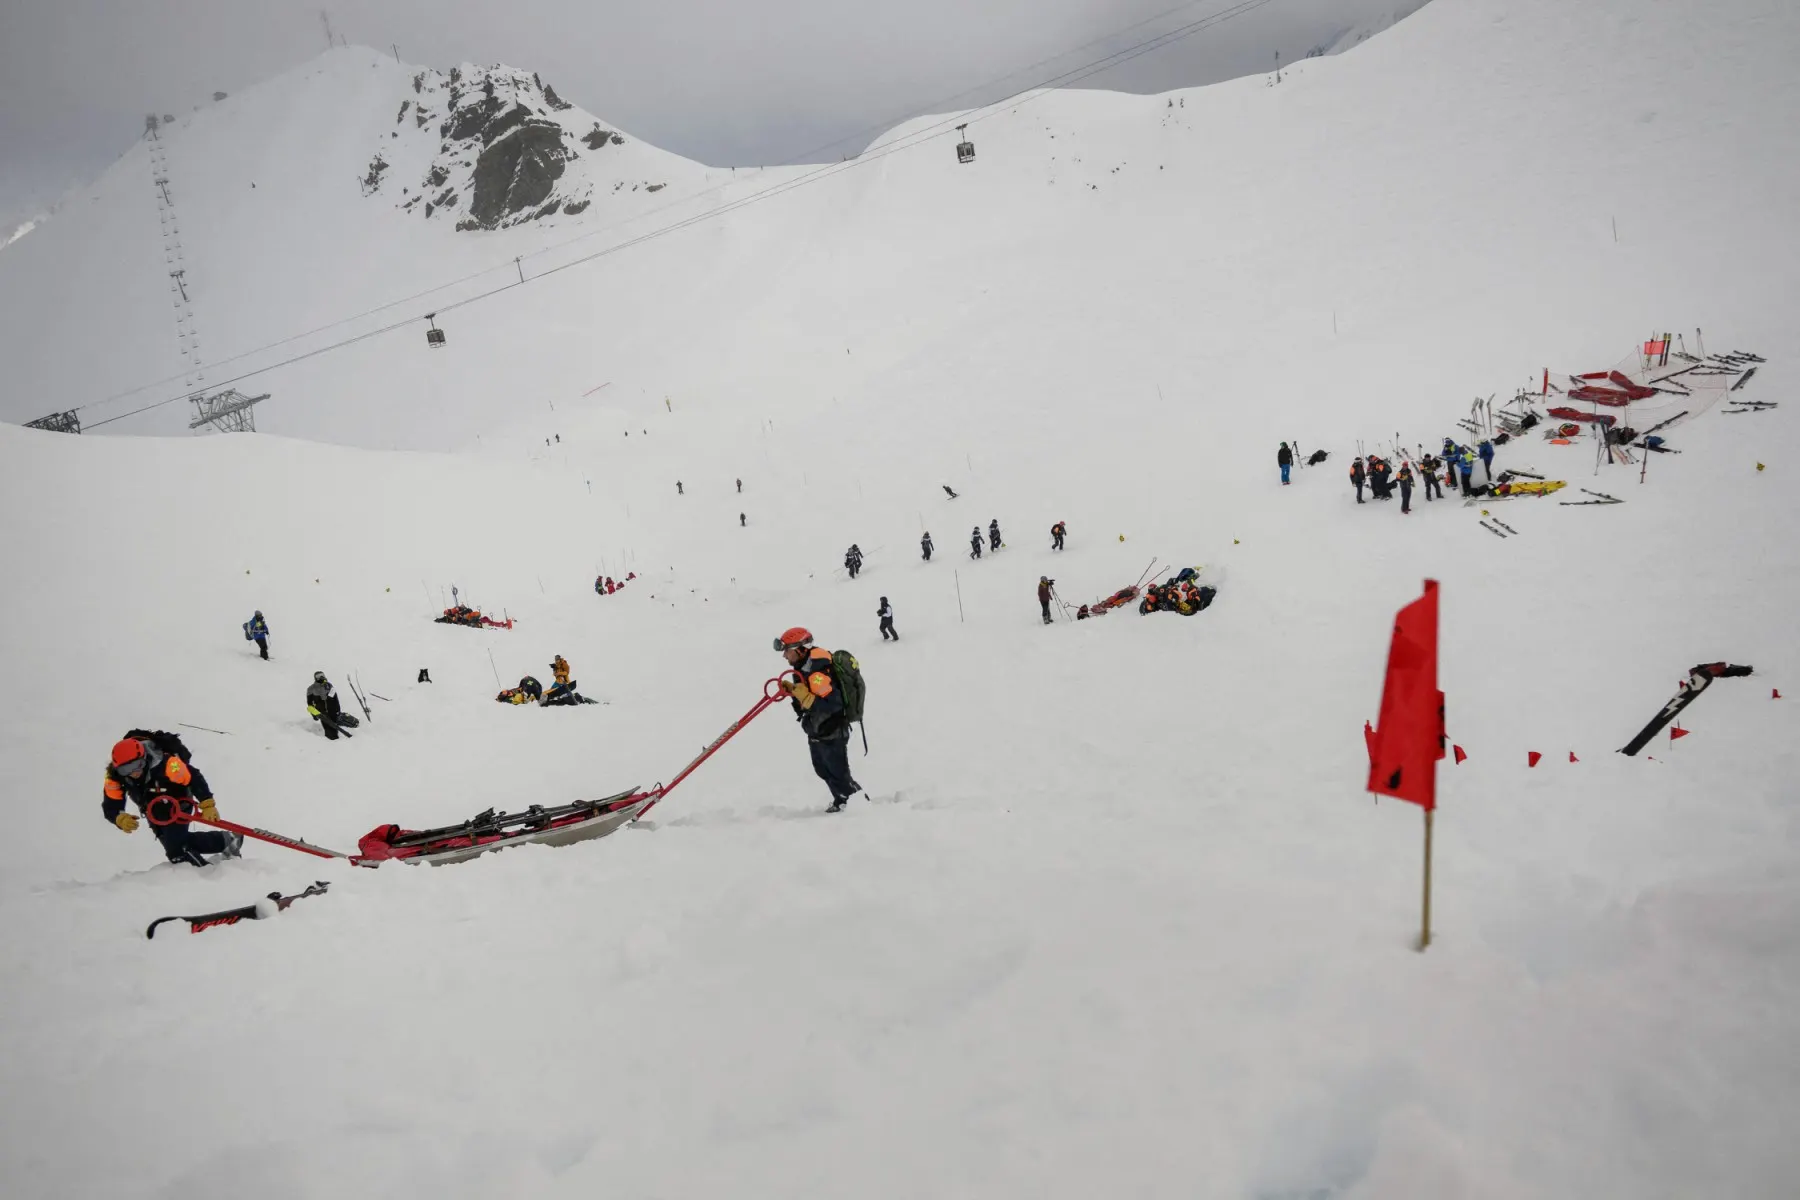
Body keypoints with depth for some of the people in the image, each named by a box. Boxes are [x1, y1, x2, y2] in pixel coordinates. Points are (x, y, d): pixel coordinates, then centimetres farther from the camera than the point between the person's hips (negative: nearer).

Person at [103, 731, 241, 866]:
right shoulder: (115, 775, -24)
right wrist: (121, 819, -42)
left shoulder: (164, 763, -38)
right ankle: (224, 841, 19)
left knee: (176, 847, -19)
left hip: (177, 804, -6)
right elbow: (110, 807, -20)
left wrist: (208, 805, -36)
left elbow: (193, 777, -31)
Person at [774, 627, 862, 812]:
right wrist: (792, 689, 1)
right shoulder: (804, 668, 1)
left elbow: (833, 704, -35)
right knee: (823, 771, 23)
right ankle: (842, 801, 40)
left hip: (831, 735, -10)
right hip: (817, 733, 10)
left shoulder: (817, 674, -30)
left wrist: (805, 697, -38)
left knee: (838, 775, 3)